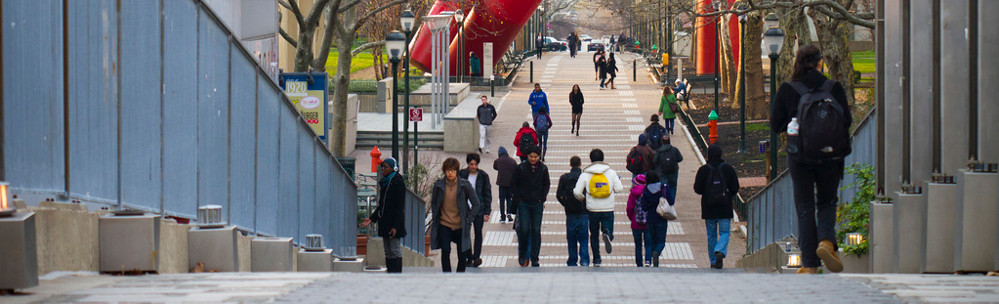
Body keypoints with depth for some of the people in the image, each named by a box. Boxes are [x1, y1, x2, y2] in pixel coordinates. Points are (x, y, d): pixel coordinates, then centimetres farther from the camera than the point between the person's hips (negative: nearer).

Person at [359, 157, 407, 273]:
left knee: (395, 251, -8)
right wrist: (371, 219, 12)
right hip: (385, 223, 8)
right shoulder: (384, 183, 14)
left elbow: (399, 207, -15)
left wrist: (395, 226, -20)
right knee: (388, 253, 8)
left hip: (394, 224, -8)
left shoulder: (398, 183, -11)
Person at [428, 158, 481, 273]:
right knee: (445, 252, -12)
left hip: (460, 226, 0)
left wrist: (468, 220, -4)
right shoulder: (438, 185, -1)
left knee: (462, 255, 3)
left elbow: (476, 204, 2)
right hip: (444, 225, 0)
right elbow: (433, 203, 15)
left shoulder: (465, 186, -5)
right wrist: (435, 217, 4)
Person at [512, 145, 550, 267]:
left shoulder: (543, 169, 1)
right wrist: (518, 199, -5)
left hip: (537, 204, 1)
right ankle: (523, 256, 14)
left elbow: (547, 184, 13)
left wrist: (542, 198, 1)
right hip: (523, 204, -1)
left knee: (536, 231, 2)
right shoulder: (521, 168, -4)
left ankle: (534, 259, 8)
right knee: (524, 230, -5)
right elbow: (515, 184, 3)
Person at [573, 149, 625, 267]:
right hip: (608, 209, 0)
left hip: (593, 209, 0)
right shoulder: (611, 172, 0)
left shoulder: (585, 174, -1)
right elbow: (618, 189, 0)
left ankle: (596, 259, 10)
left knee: (594, 235, 14)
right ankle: (607, 234, -31)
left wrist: (582, 198, 17)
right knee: (608, 232, 6)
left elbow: (577, 192, -5)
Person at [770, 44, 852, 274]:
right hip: (831, 156, 0)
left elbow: (775, 125, -2)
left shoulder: (787, 90, -5)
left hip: (800, 157, 0)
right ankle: (826, 240, -12)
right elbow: (847, 121, -3)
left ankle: (809, 264, 4)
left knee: (805, 207, 7)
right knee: (827, 203, 16)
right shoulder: (834, 88, -4)